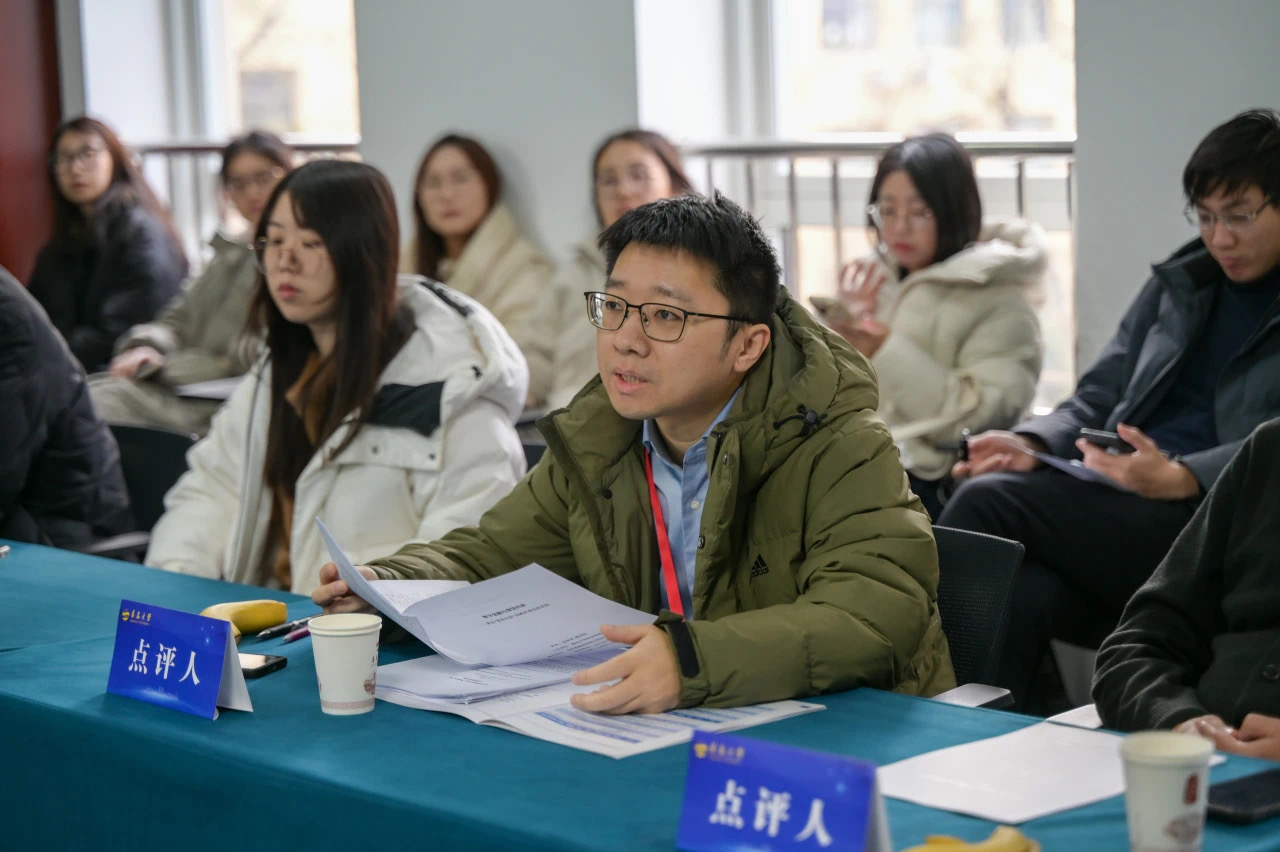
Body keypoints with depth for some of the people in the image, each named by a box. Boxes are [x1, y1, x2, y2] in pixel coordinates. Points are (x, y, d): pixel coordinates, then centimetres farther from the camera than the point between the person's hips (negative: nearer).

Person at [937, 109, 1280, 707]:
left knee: (989, 501, -24)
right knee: (1016, 594, -30)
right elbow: (1096, 401, 21)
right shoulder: (1178, 284, 23)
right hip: (1111, 512, 5)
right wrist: (1031, 445, 0)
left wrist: (1178, 477, -26)